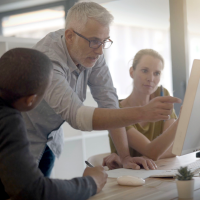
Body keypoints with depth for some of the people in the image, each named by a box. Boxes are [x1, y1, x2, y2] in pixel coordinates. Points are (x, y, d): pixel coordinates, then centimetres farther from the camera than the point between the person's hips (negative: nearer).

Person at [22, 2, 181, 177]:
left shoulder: (94, 52, -12)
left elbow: (109, 101, -12)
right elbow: (77, 115, -42)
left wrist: (125, 157, -19)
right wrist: (142, 114, -49)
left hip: (50, 140, 6)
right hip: (23, 141, -5)